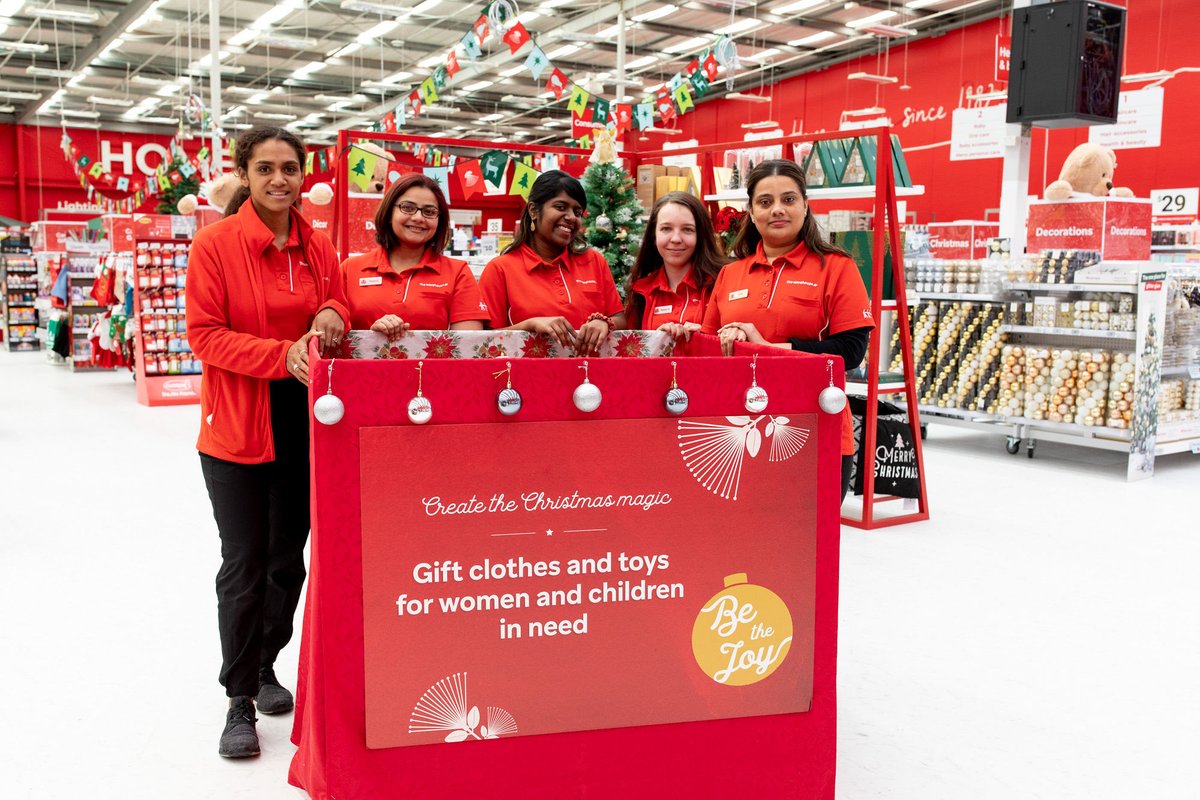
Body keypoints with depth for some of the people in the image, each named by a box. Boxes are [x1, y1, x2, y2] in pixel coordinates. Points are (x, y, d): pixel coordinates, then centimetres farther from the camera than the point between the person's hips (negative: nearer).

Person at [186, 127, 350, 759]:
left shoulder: (318, 246, 4)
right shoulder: (214, 244, -8)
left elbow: (335, 304, 15)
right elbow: (205, 335, -12)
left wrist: (331, 318, -9)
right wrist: (284, 354, -23)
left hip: (305, 425, 4)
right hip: (237, 429, -4)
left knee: (288, 559, 15)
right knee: (244, 566, 3)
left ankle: (265, 668, 36)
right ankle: (239, 700, 19)